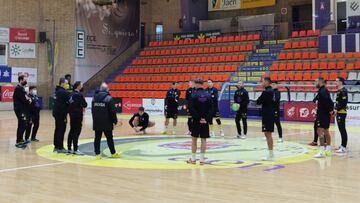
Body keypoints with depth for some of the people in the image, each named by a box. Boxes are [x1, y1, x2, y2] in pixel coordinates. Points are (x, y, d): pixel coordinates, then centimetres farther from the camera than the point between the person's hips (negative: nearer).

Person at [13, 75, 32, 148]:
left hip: (23, 110, 10)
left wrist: (28, 99, -4)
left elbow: (24, 97, 17)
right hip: (20, 110, -10)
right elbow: (23, 99, -21)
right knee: (21, 125, -8)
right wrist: (29, 101, -3)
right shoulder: (18, 88, -15)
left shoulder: (21, 88, 17)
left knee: (24, 125, 15)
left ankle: (20, 140, 25)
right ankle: (18, 142, -4)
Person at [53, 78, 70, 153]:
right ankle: (60, 148, -3)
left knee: (57, 129, 15)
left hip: (56, 112, 9)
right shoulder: (64, 92, -15)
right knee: (61, 130, -5)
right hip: (61, 114, -9)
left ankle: (56, 146, 21)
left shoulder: (57, 91, 13)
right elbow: (67, 103, -16)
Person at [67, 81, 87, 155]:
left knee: (72, 131, 14)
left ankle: (69, 149, 20)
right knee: (77, 132, -5)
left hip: (72, 115, 8)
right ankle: (75, 150, -4)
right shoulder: (79, 95, -14)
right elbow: (85, 105, -13)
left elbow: (69, 104, 13)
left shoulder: (71, 94, 9)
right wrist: (82, 105, 9)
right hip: (78, 115, -8)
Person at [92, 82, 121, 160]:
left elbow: (92, 110, 14)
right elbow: (113, 111, -13)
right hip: (107, 123, -4)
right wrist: (115, 121, -3)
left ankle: (97, 154, 5)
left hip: (96, 122, 4)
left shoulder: (94, 98, 6)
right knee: (109, 138, 7)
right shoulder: (109, 98, -11)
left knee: (97, 138, 7)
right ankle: (113, 153, 18)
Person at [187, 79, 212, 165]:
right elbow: (211, 109, -2)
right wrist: (207, 119, -5)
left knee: (194, 139, 6)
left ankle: (193, 159, 10)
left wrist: (197, 118, -12)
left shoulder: (194, 95, -7)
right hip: (205, 121, 2)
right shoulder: (208, 95, 2)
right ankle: (202, 159, 4)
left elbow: (191, 109, -14)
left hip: (196, 121, -2)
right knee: (203, 140, 5)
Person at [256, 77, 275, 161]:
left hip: (267, 115, -10)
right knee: (268, 134, 14)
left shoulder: (266, 92, -16)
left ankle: (270, 154, -4)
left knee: (268, 134, -6)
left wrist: (259, 100, 3)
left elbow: (258, 102, -15)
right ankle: (271, 154, 19)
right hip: (270, 115, 10)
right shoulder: (271, 91, 13)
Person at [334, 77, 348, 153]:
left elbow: (344, 102, -21)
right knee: (341, 129, 15)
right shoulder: (339, 91, 16)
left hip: (341, 112, -10)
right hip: (339, 112, 10)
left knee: (342, 130, -9)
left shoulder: (343, 91, -14)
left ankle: (344, 147, -8)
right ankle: (342, 145, 23)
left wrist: (337, 109, -19)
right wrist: (335, 110, 11)